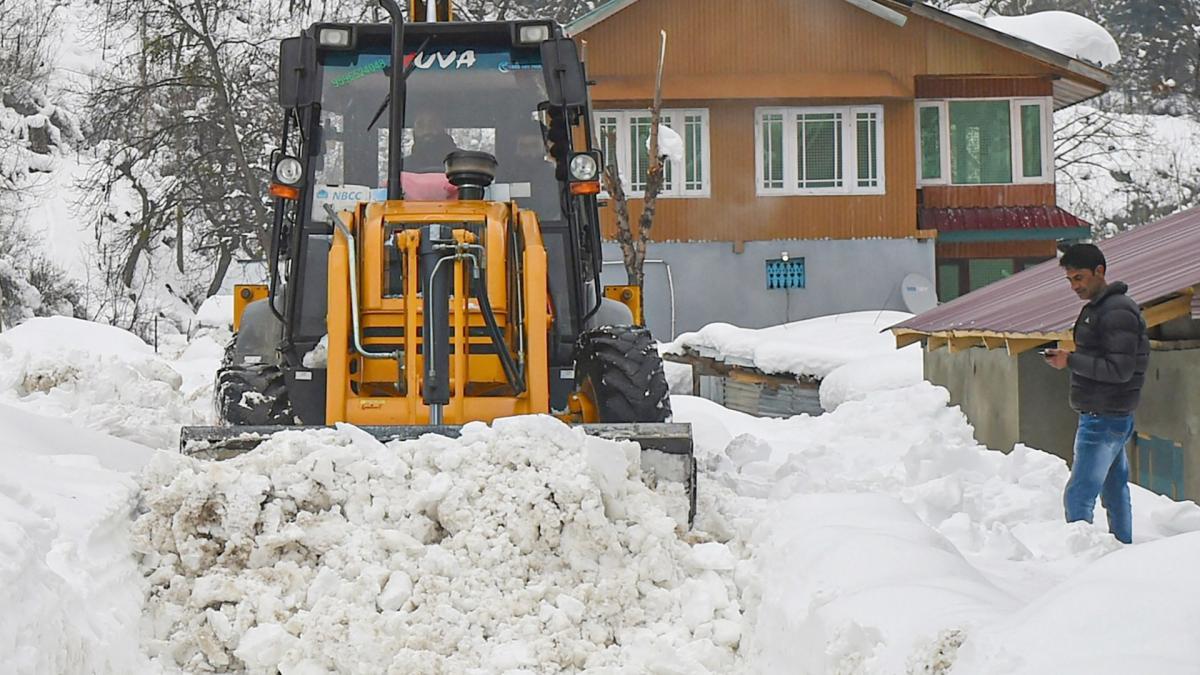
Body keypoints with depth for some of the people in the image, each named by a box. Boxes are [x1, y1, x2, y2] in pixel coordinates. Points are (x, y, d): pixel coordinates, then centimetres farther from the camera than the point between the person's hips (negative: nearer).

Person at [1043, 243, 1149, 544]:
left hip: (1104, 420, -10)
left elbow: (1120, 370, -21)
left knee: (1078, 497, -10)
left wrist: (1071, 361, -19)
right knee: (1115, 492, 16)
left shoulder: (1117, 312, -16)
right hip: (1110, 417, 10)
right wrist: (1069, 359, 7)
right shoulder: (1096, 308, 15)